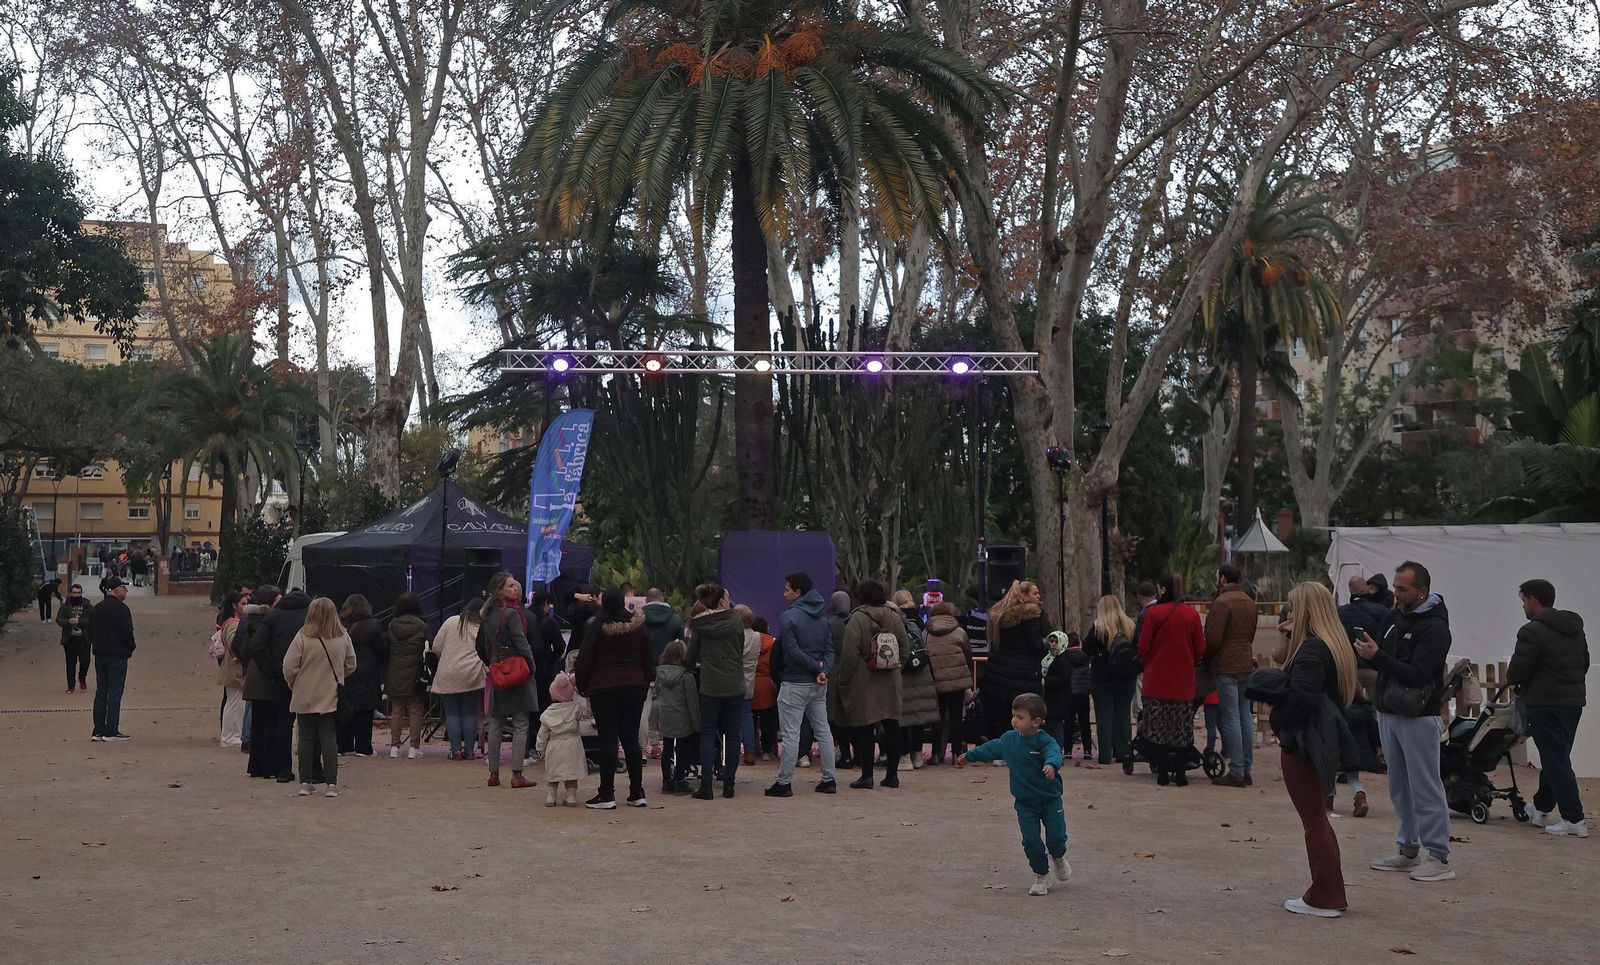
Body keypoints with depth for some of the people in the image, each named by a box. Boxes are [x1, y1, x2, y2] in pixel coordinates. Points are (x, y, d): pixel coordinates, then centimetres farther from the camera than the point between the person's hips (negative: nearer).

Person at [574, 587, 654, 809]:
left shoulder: (598, 627, -8)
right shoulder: (638, 626, 4)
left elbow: (584, 659, -6)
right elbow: (648, 659, 9)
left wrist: (581, 686, 6)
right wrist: (646, 683, 17)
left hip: (603, 690, -4)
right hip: (634, 688, 4)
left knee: (608, 741, -1)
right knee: (631, 739, 9)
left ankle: (607, 795, -1)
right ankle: (637, 793, 11)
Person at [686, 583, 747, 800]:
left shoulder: (700, 625, -3)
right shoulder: (735, 619, -2)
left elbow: (691, 657, 3)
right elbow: (741, 650, 9)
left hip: (709, 686, -1)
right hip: (735, 686, 1)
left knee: (707, 735, 4)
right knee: (732, 735, 9)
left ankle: (706, 786, -2)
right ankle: (728, 785, 9)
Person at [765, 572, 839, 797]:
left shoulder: (788, 617, -11)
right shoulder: (822, 619, 11)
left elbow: (792, 651, -18)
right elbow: (830, 649, 4)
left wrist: (817, 667, -10)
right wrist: (824, 670, -11)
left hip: (794, 684, -7)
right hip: (818, 685, 7)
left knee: (790, 734, -3)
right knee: (823, 730, 12)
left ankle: (784, 783, 0)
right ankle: (828, 779, 15)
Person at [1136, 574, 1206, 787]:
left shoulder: (1153, 613, -9)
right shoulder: (1191, 614, -1)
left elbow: (1143, 646, -7)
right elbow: (1200, 648, 3)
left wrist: (1146, 665, 12)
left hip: (1157, 679, -2)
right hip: (1183, 680, 2)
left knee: (1157, 726, 6)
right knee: (1182, 727, 8)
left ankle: (1162, 772, 6)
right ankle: (1180, 773, 7)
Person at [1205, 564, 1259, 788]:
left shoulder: (1222, 602, -13)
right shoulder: (1249, 602, 14)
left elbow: (1213, 639, -15)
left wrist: (1206, 658, 2)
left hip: (1226, 667, -8)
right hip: (1246, 664, 8)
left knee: (1230, 719, -6)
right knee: (1245, 717, 10)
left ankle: (1236, 772, -6)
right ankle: (1246, 770, 13)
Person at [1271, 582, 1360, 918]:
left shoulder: (1311, 650, -19)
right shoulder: (1337, 647, 11)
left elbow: (1301, 698, -29)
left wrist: (1277, 718, -11)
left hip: (1303, 746, -9)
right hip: (1324, 744, 9)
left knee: (1313, 819, -1)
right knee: (1318, 818, 17)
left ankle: (1323, 898, 5)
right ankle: (1329, 895, 23)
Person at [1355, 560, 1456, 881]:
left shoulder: (1434, 627, -14)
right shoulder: (1396, 616, 11)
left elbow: (1418, 675, -23)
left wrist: (1377, 656, -27)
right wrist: (1365, 649, 0)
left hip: (1418, 718, -8)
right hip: (1388, 712, 8)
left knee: (1425, 788, -5)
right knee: (1400, 787, 14)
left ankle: (1440, 858, 0)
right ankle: (1408, 851, 23)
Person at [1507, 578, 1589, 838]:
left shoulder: (1532, 631, -15)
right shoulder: (1576, 628, 14)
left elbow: (1516, 672, -15)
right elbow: (1584, 664, 20)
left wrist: (1511, 677, 6)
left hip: (1546, 704, -9)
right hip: (1574, 700, 9)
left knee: (1556, 760, -6)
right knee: (1556, 758, 18)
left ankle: (1574, 820, -8)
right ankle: (1541, 808, 31)